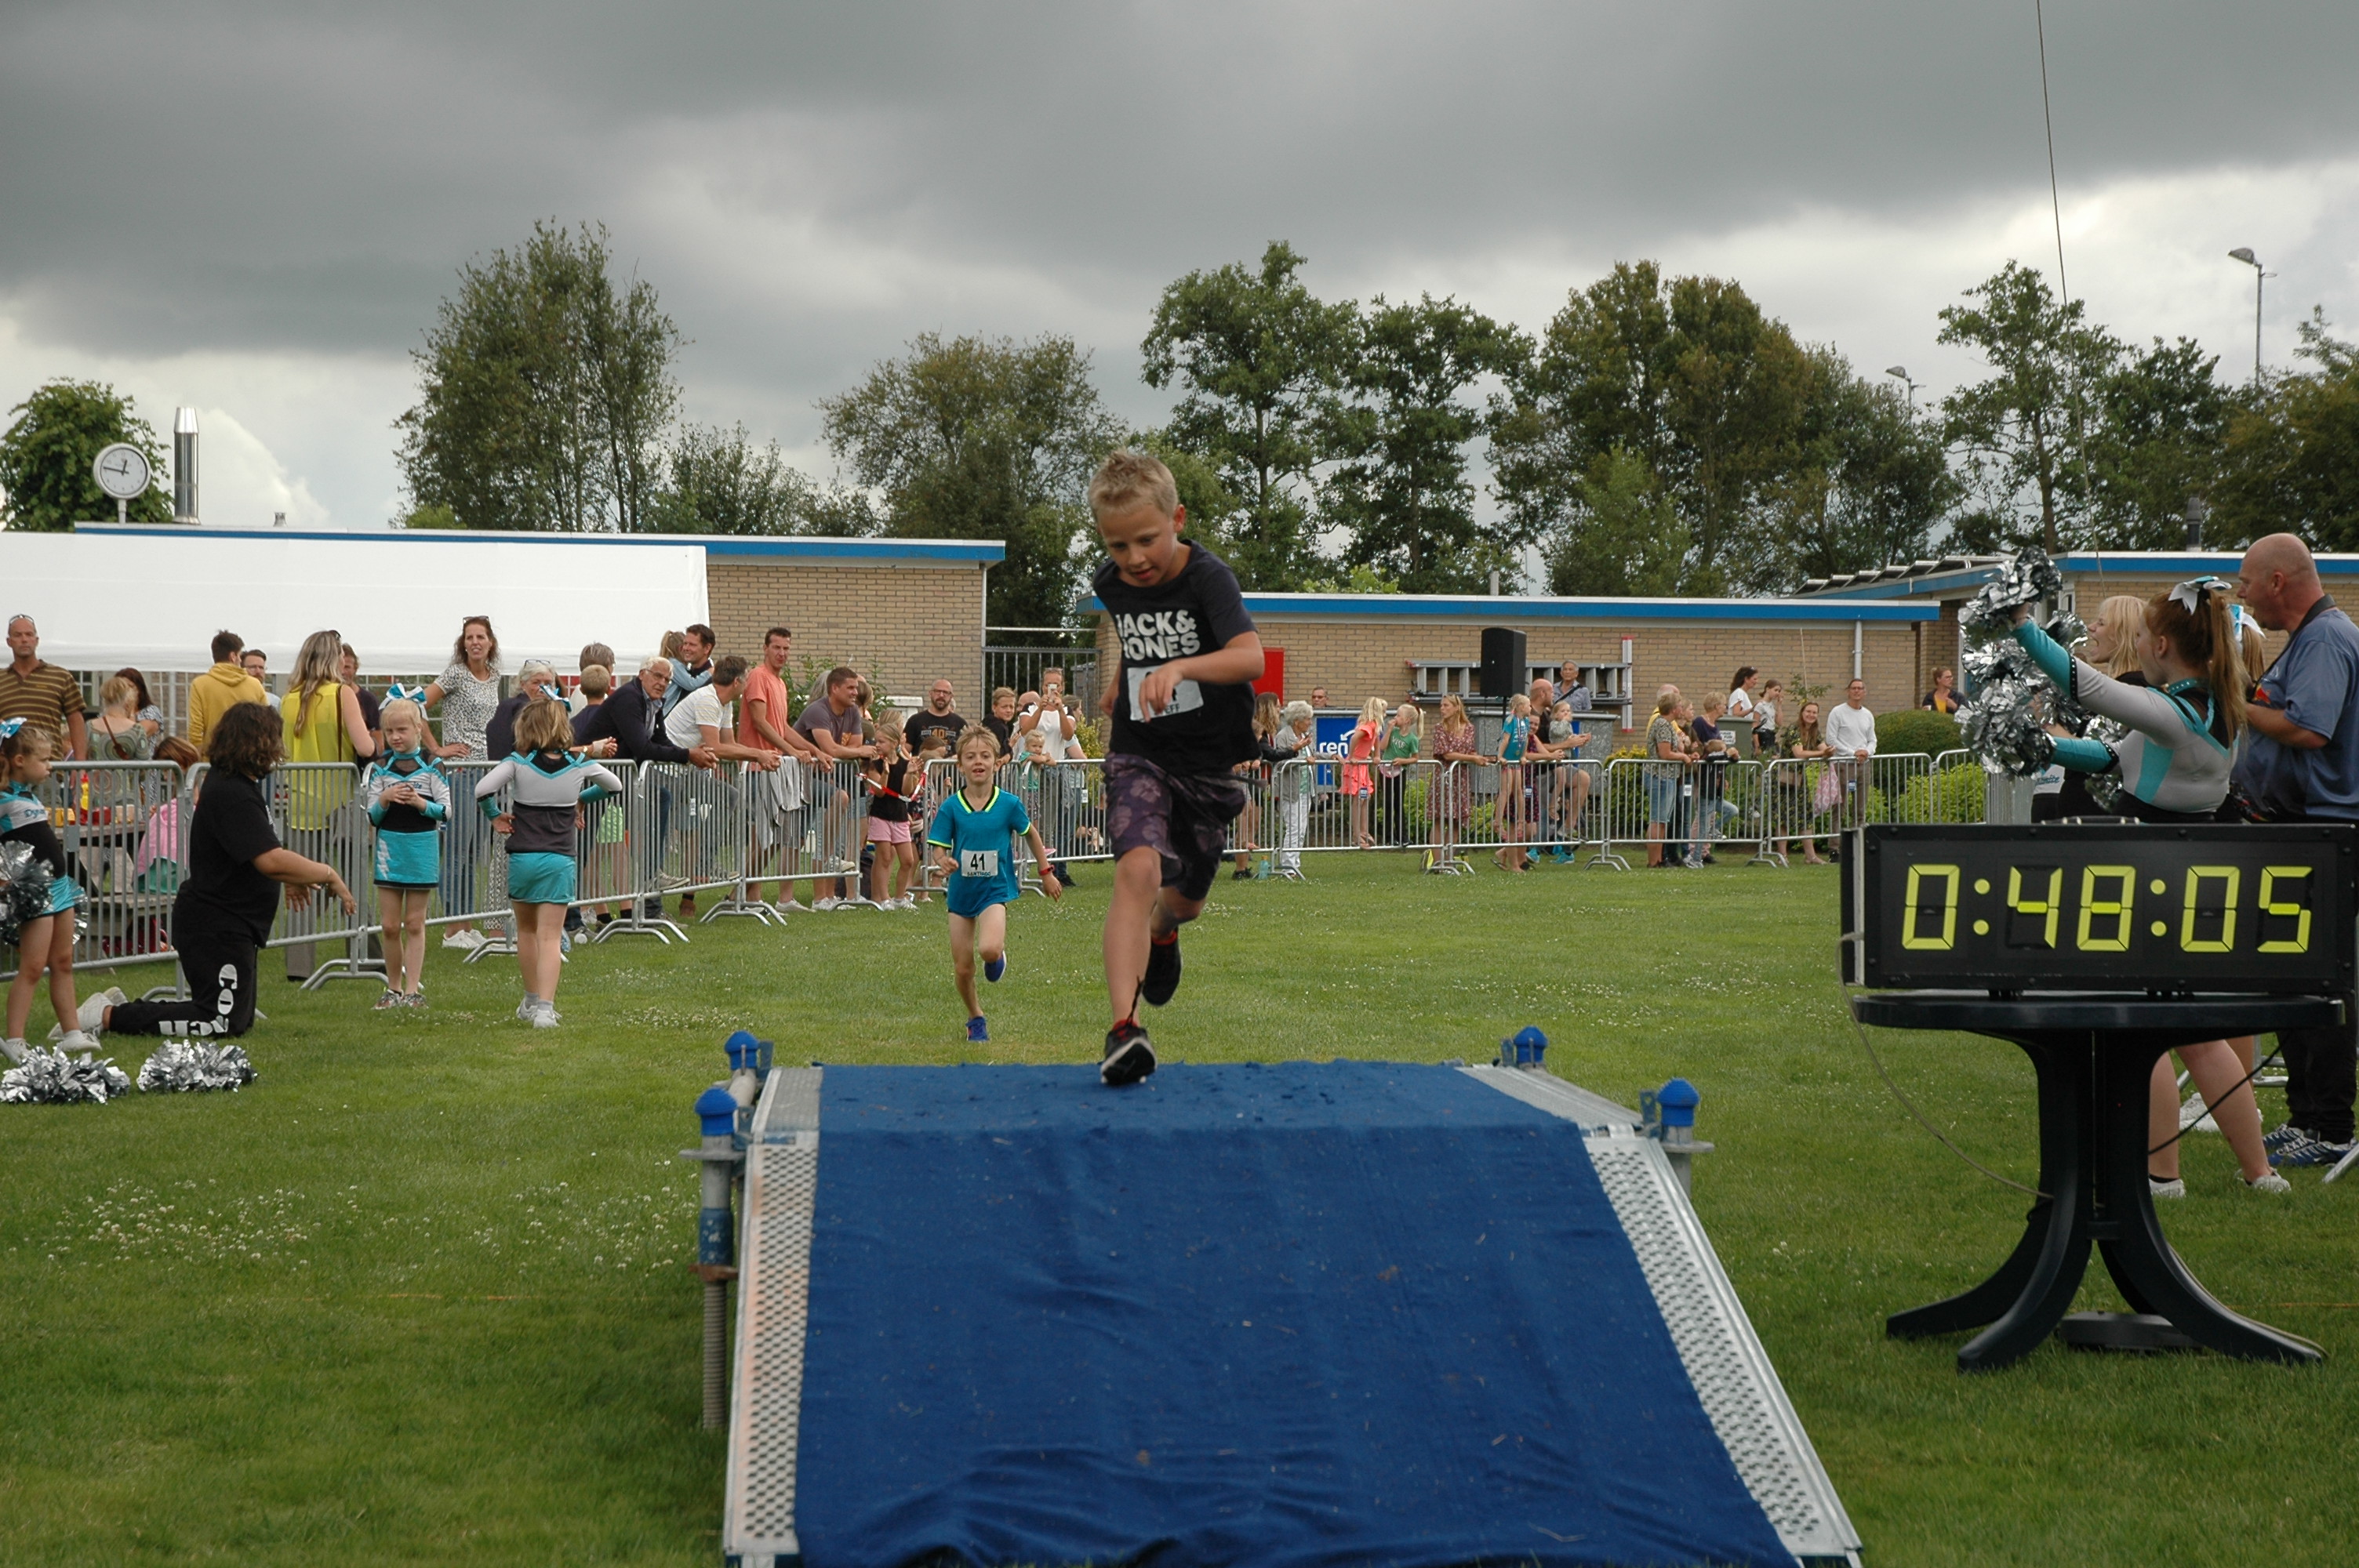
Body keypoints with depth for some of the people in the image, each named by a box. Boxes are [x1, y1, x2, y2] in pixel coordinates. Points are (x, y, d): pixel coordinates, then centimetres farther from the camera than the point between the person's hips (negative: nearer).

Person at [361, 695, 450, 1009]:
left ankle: (413, 989, 5)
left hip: (422, 845, -2)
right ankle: (393, 988, 14)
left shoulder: (432, 765, -2)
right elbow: (372, 817, 4)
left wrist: (420, 803, -20)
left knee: (414, 922, 3)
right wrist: (384, 800, -16)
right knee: (390, 924, 3)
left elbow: (446, 812, -4)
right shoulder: (380, 766, 3)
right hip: (389, 845, 2)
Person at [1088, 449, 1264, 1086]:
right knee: (1138, 869, -25)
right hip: (1139, 752, 1)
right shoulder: (1111, 582, -3)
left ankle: (1162, 933, 56)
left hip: (1207, 758, -1)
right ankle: (1124, 1028, -34)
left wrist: (1179, 669, -51)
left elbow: (1251, 656, -37)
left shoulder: (1207, 577, -19)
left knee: (1186, 896, 15)